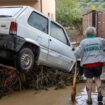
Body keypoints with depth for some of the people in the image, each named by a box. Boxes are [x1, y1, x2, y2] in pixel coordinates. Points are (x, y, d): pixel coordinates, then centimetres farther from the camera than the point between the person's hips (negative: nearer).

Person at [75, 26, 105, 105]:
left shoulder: (83, 42, -2)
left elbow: (78, 54, -4)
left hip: (87, 63, -1)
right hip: (98, 62, 1)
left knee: (89, 80, 5)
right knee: (97, 78, 19)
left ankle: (89, 99, 7)